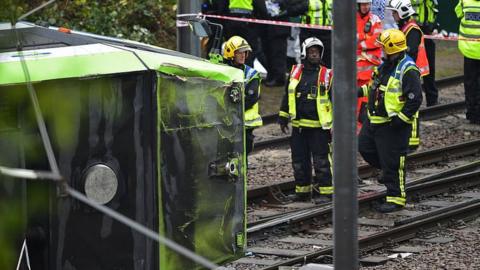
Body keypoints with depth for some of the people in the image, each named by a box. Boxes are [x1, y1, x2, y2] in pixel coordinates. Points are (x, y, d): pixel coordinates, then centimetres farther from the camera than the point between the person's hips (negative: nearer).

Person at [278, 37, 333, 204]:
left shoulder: (327, 75, 0)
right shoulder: (295, 72, 10)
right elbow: (287, 96, 18)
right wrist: (283, 118, 16)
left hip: (319, 127, -4)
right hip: (298, 126, 4)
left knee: (321, 161, -6)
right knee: (299, 161, 9)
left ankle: (325, 192, -2)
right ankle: (302, 190, 19)